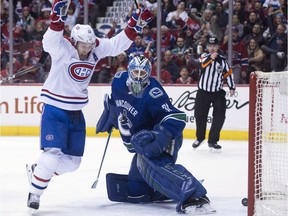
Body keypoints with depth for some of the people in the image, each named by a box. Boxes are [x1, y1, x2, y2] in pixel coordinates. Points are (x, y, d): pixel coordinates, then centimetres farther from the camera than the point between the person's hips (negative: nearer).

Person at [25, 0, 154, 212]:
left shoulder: (96, 49, -3)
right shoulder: (62, 49, -19)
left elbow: (118, 44, 2)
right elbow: (51, 39, -39)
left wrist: (135, 25, -10)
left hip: (76, 113, 6)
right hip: (55, 110, -6)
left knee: (72, 161, 10)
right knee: (52, 156, -19)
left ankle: (36, 171, 31)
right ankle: (35, 193, -2)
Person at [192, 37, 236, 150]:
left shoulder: (222, 60, 5)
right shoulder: (204, 56, -1)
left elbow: (228, 73, 9)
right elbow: (202, 64, -22)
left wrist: (232, 87, 0)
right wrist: (211, 57, -39)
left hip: (218, 93, 1)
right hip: (203, 92, -1)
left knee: (219, 117, -7)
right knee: (200, 116, 5)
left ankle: (213, 140, 4)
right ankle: (200, 138, 28)